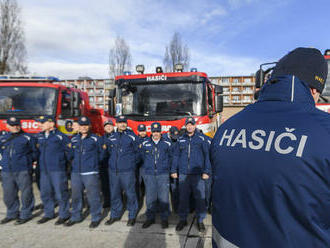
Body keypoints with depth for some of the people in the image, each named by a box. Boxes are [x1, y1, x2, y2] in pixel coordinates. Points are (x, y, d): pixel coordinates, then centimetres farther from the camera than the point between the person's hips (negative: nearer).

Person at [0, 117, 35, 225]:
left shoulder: (27, 137, 4)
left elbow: (34, 152, 6)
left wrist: (27, 161, -4)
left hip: (23, 171, -4)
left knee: (26, 193, -1)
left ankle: (25, 214, 13)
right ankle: (12, 214, 29)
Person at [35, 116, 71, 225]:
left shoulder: (60, 136, -8)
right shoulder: (39, 136, 12)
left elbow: (69, 150, -5)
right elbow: (38, 150, 21)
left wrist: (64, 161, -1)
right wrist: (39, 163, 14)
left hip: (57, 170, -6)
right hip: (44, 170, 7)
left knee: (60, 193, 0)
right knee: (45, 193, 15)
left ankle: (64, 215, 15)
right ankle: (48, 214, 31)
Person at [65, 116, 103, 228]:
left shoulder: (95, 139, 0)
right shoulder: (74, 139, 13)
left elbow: (101, 153, 5)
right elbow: (71, 154, 22)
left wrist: (93, 162, 3)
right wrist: (74, 162, 9)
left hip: (90, 172, -5)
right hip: (76, 172, 5)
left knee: (93, 195, -1)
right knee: (76, 195, 13)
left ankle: (96, 218, 13)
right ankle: (76, 217, 30)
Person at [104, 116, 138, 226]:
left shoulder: (131, 136, -2)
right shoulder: (111, 137, 8)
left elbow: (136, 152, 5)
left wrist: (131, 162, 4)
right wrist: (113, 162, 14)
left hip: (127, 171, -3)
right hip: (113, 170, 4)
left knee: (130, 193, 2)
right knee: (115, 193, 13)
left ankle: (132, 216, 19)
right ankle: (115, 215, 29)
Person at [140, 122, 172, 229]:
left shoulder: (167, 144, 6)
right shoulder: (145, 144, 9)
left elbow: (170, 158, 14)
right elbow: (142, 157, 19)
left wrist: (166, 167, 9)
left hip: (163, 174, -1)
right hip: (149, 174, 1)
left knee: (163, 197, 0)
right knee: (150, 197, 5)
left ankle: (164, 218, 15)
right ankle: (150, 218, 20)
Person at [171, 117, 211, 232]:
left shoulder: (201, 138, 1)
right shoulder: (181, 139, 9)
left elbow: (207, 155, 0)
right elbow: (176, 156, 13)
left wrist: (207, 171, -6)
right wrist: (173, 170, 8)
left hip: (198, 174, -2)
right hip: (183, 174, 2)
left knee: (200, 198, 4)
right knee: (183, 198, 9)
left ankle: (200, 220, 21)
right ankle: (183, 219, 25)